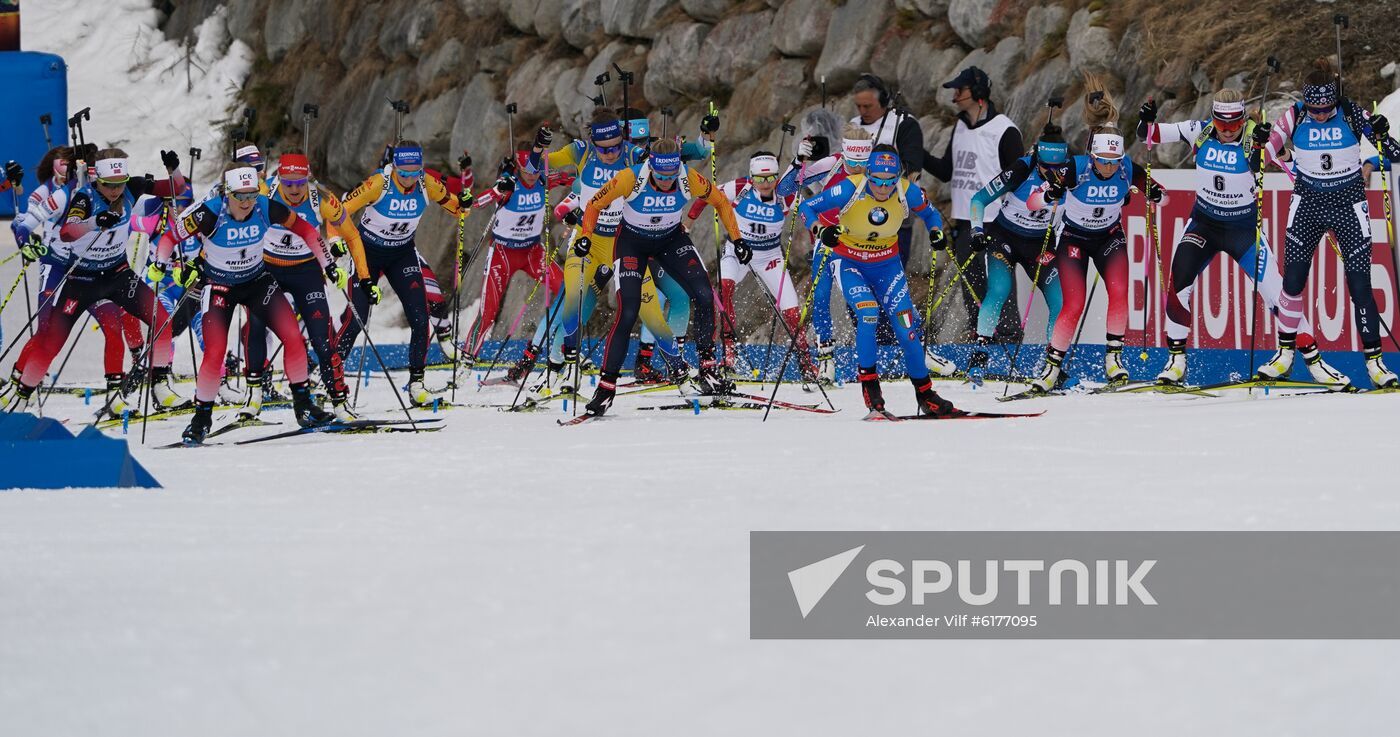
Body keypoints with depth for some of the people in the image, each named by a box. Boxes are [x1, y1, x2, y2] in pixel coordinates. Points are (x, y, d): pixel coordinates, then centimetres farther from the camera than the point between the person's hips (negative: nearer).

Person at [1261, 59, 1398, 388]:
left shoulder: (1353, 114, -13)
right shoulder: (1295, 116, -10)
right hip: (1307, 203, 2)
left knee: (1360, 285, -6)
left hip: (1349, 203, -2)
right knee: (1293, 280, 2)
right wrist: (1262, 141, -18)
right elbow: (1271, 151, 3)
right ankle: (1285, 354, 18)